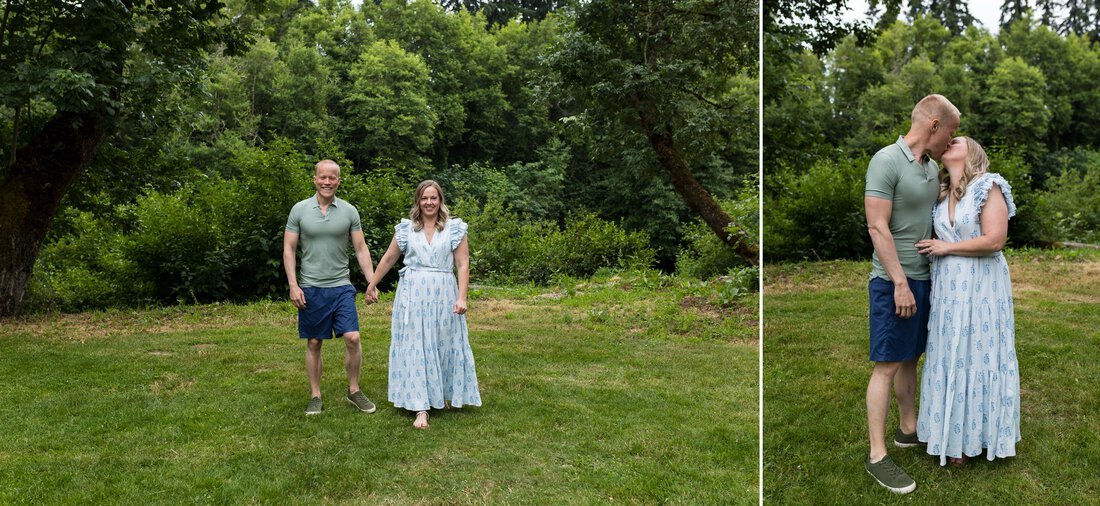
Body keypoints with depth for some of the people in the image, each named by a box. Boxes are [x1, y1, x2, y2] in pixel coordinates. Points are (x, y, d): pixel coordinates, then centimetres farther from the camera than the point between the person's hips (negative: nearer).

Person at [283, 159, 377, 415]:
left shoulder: (349, 211, 3)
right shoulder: (300, 210, 0)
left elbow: (361, 249, 5)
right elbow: (289, 250, 1)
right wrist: (293, 285, -7)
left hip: (341, 286, 1)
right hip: (310, 288, 0)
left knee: (352, 338, -8)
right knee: (314, 343, 7)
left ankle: (354, 391, 10)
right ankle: (315, 397, 18)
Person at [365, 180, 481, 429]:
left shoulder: (455, 228, 2)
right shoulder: (406, 228, 6)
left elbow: (463, 265, -1)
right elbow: (388, 259, 15)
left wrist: (461, 297, -9)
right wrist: (372, 285, 18)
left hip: (443, 294, 0)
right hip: (412, 294, 1)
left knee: (445, 345, 8)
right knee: (415, 347, -3)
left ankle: (443, 393, 31)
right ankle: (421, 408, -1)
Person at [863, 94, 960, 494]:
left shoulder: (932, 167, 11)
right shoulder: (886, 161, -14)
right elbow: (877, 227, -18)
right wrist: (900, 283, -19)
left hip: (923, 278, 8)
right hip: (894, 281, -8)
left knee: (910, 359, 17)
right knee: (886, 367, -4)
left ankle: (908, 429, 31)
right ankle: (877, 455, 1)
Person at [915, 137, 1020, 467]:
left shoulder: (988, 188, -10)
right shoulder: (941, 195, 10)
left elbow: (994, 240, -18)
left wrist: (946, 248, -13)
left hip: (981, 288, -6)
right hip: (947, 289, 6)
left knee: (979, 357, 3)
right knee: (950, 359, 10)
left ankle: (979, 434, 15)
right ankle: (955, 436, 20)